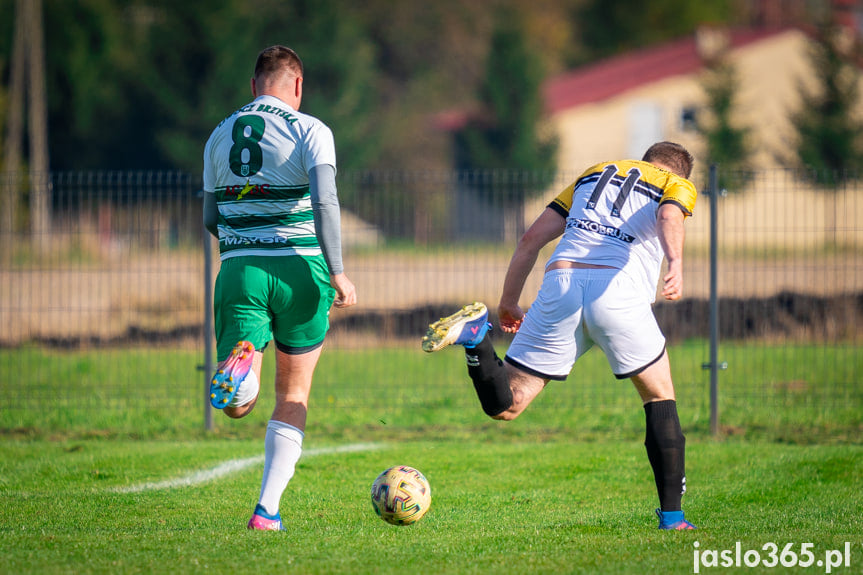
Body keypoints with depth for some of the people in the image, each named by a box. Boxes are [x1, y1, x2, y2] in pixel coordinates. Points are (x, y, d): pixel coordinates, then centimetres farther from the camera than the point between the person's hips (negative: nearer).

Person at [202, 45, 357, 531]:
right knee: (294, 395, 14)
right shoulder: (309, 130, -1)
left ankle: (238, 363, -37)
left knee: (237, 406, -1)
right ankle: (268, 508, 6)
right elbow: (325, 199, -16)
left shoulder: (221, 136, 13)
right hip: (299, 270, -2)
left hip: (238, 270, 2)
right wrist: (337, 271, -17)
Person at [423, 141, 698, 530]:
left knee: (504, 405, 7)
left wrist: (508, 305, 30)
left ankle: (475, 335, -21)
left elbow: (531, 239, 25)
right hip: (618, 289, -3)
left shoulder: (594, 174, 33)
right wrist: (676, 264, -26)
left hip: (560, 282, 3)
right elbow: (670, 217, -7)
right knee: (660, 397, 19)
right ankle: (671, 515, 11)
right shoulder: (678, 185, 21)